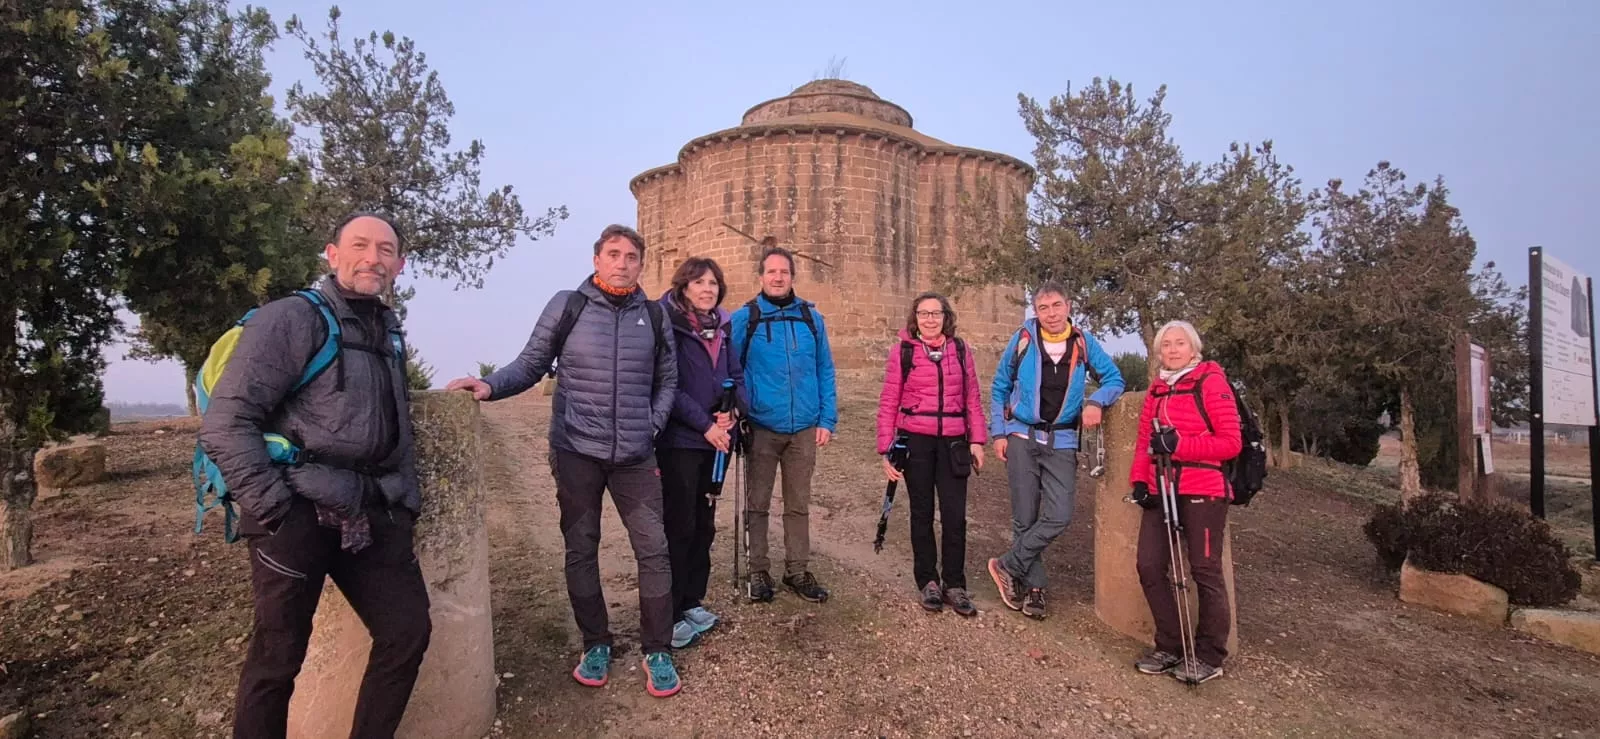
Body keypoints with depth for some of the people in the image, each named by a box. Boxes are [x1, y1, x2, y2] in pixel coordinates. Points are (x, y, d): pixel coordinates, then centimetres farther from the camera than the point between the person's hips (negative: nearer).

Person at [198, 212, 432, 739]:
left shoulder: (389, 336, 17)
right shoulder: (292, 318, -6)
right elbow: (225, 422, -12)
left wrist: (408, 503, 16)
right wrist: (274, 511, -16)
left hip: (372, 514, 7)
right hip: (299, 515, -7)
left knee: (409, 631, 8)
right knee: (277, 658, 3)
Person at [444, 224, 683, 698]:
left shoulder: (654, 316, 4)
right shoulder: (566, 305, -2)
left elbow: (667, 380, 12)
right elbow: (531, 364, 1)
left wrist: (653, 424, 1)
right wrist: (491, 385, -16)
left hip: (634, 456, 1)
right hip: (576, 451, -1)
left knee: (653, 549, 0)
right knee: (581, 551, 9)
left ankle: (656, 651, 16)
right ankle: (595, 645, 28)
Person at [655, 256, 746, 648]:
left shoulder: (721, 327, 10)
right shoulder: (668, 325, -10)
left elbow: (736, 376, 11)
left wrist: (731, 410, -9)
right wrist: (705, 424, -18)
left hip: (717, 439, 7)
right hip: (679, 441, -7)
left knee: (704, 523, 14)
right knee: (679, 526, -2)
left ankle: (692, 602, 28)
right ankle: (670, 616, 10)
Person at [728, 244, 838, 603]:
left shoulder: (811, 317, 4)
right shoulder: (744, 318, -3)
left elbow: (825, 372, 5)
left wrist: (827, 419, 1)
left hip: (804, 428, 2)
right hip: (761, 427, -2)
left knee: (799, 504, 12)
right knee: (758, 503, 10)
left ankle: (798, 570, 25)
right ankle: (758, 571, 23)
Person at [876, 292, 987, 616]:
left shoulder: (959, 349, 7)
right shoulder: (902, 350, -2)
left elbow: (972, 398, 9)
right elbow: (888, 403, -3)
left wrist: (977, 439, 2)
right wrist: (886, 450, -7)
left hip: (952, 442, 2)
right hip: (915, 441, -1)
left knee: (955, 514, 0)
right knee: (922, 513, 10)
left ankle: (955, 585, 13)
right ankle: (927, 581, 22)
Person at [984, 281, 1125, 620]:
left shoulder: (1083, 343, 1)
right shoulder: (1023, 339, -2)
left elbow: (1114, 378, 8)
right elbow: (999, 387, 7)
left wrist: (1096, 401, -13)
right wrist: (998, 433, 2)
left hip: (1062, 442, 1)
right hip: (1022, 438, -1)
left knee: (1058, 516, -11)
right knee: (1025, 518, 3)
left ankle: (1008, 566, 6)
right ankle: (1033, 588, 17)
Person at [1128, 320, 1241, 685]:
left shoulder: (1211, 382, -5)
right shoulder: (1156, 390, 15)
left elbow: (1231, 442, -10)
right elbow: (1144, 441, 17)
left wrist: (1178, 444, -20)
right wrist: (1139, 479, 2)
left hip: (1202, 491, -6)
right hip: (1160, 490, 6)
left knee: (1205, 571, 2)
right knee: (1149, 566, 3)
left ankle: (1210, 656, 16)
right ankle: (1170, 646, 18)